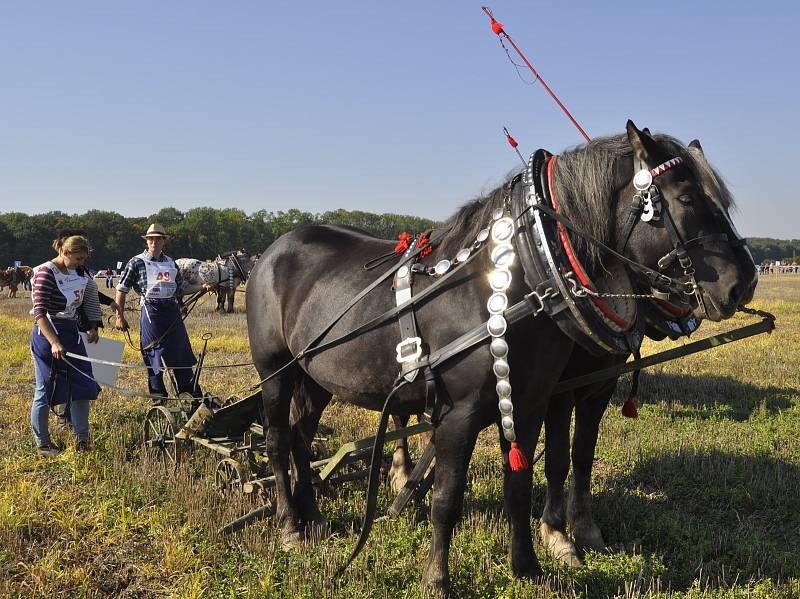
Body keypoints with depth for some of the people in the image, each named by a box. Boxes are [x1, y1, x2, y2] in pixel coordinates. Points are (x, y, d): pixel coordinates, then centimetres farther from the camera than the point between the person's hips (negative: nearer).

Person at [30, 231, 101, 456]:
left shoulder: (74, 272, 8)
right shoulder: (46, 273, -17)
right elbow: (39, 312, -23)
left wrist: (92, 327, 21)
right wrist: (54, 343, -30)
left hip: (72, 335, 8)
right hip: (48, 337, -8)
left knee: (82, 385, 8)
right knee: (46, 392, 3)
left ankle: (81, 439, 19)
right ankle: (42, 444, 16)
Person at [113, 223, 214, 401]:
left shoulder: (170, 263, 14)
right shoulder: (137, 262, -2)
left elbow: (181, 287, 23)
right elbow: (121, 289, 0)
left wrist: (202, 287, 9)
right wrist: (120, 317, -5)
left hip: (172, 311, 5)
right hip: (151, 313, -5)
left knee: (182, 355, 8)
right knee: (154, 359, 2)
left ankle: (191, 397, 17)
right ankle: (159, 401, 12)